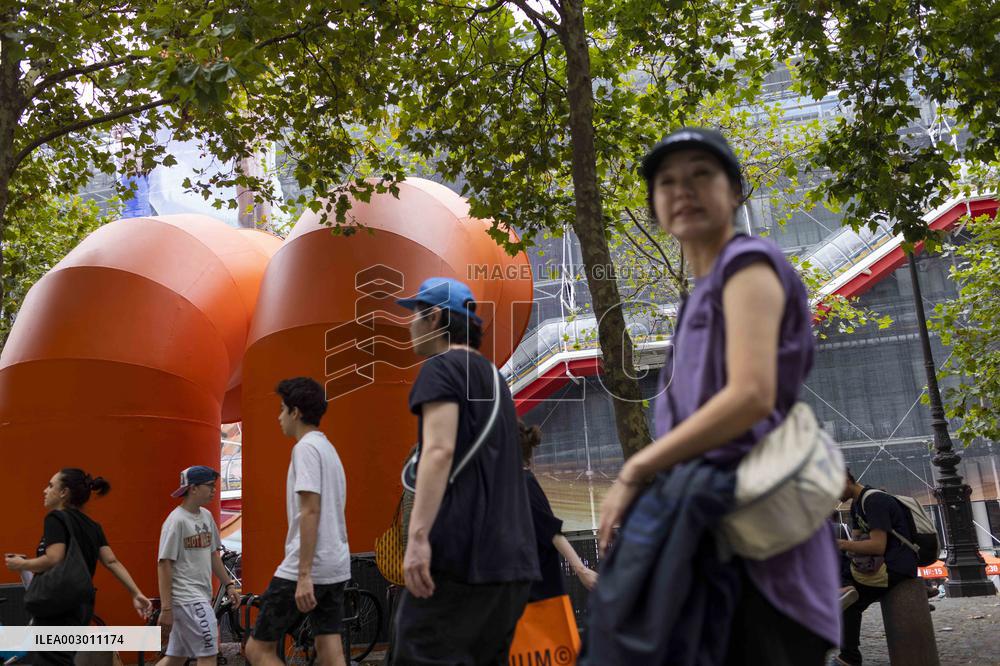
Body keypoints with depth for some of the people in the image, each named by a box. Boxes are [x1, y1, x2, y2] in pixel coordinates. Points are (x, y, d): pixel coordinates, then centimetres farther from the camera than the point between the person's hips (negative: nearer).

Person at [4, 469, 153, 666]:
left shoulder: (56, 518, -10)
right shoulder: (91, 526, 12)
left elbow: (54, 560, -23)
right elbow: (112, 562, 4)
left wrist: (21, 564, -6)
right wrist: (136, 594, -1)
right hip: (81, 608, 8)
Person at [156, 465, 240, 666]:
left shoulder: (206, 516, 11)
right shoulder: (177, 520, -13)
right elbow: (164, 565, -15)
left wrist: (229, 584, 16)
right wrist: (166, 608, -18)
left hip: (201, 597, 8)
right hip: (186, 597, -8)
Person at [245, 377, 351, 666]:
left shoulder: (306, 447, -11)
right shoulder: (328, 448, 17)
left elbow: (311, 511, -20)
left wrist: (304, 575, -22)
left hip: (307, 568, -9)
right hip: (336, 567, 9)